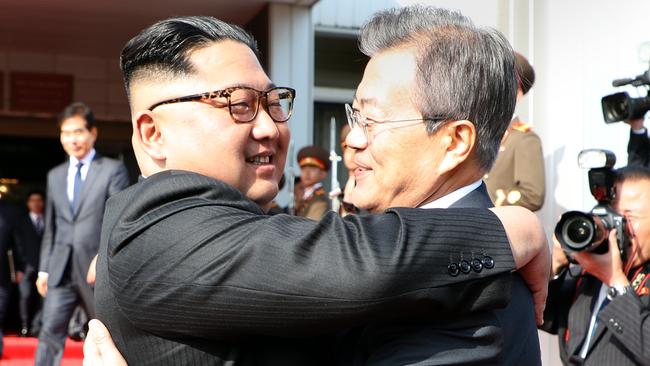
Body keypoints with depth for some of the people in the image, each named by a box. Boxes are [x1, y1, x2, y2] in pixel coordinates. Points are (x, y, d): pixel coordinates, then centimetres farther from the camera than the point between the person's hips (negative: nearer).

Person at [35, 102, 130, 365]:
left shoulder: (113, 170, 0)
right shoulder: (55, 176, 15)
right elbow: (50, 228, 17)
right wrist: (43, 269, 11)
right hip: (61, 271, 3)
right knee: (50, 333, -7)